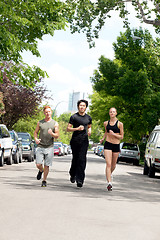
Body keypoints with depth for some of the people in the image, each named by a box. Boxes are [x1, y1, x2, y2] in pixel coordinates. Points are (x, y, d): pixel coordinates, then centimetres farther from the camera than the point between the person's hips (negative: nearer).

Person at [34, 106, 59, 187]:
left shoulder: (55, 123, 4)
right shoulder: (40, 123, 7)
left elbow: (57, 136, 2)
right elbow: (35, 132, 16)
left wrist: (52, 133, -21)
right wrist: (36, 139, -5)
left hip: (49, 147, -1)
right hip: (40, 147, 1)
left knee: (46, 166, 0)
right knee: (38, 164, -7)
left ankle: (44, 181, 14)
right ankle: (41, 171, 27)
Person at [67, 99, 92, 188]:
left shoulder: (88, 118, 13)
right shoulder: (74, 117, 2)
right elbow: (68, 128, 1)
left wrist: (89, 131, 6)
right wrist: (77, 128, -14)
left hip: (84, 141, 1)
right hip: (75, 141, -1)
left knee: (82, 160, -11)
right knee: (75, 159, 6)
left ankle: (79, 180, -15)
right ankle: (72, 174, 33)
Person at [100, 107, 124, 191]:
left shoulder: (120, 124, -2)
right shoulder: (106, 123, 6)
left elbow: (121, 137, -1)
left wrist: (113, 134, -17)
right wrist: (103, 138, 10)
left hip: (116, 146, 0)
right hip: (107, 144, 0)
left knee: (113, 165, 13)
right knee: (108, 164, -15)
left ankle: (109, 174, 47)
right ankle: (109, 183, -21)